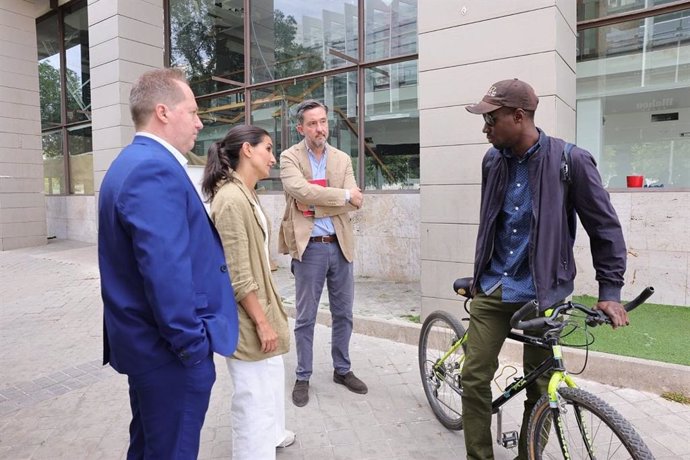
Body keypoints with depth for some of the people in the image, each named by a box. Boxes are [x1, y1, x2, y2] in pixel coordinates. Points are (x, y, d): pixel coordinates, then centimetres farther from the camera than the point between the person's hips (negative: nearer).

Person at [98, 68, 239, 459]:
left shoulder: (133, 162, 11)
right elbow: (166, 272, -29)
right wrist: (193, 345, -18)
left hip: (144, 340, 10)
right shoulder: (156, 169, -22)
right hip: (169, 350, -10)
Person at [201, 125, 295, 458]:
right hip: (248, 315, -11)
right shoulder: (231, 199, -23)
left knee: (272, 374, 26)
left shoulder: (246, 194, 8)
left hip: (260, 303, 11)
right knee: (255, 391, 5)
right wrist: (262, 321, -19)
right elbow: (237, 276, -24)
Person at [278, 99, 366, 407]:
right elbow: (300, 190, -22)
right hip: (309, 246, -4)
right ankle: (302, 378, 24)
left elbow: (355, 202, -5)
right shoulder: (290, 157, -3)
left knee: (343, 313, 15)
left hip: (340, 245, 4)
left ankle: (342, 370, 34)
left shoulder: (342, 159, 7)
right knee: (305, 318, 7)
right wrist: (344, 195, -16)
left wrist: (316, 202, -14)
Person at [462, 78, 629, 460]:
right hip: (493, 289, 4)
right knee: (474, 377, 2)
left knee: (540, 389, 9)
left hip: (542, 293, -3)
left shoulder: (570, 161, -10)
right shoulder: (493, 161, 3)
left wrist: (610, 291, -4)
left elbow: (605, 228, -3)